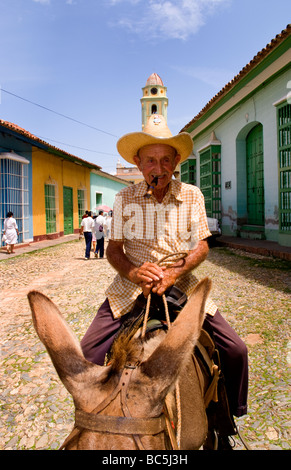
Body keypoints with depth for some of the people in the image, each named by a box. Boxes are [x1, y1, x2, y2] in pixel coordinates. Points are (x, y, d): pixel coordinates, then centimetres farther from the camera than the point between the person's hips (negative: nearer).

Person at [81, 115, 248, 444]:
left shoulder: (192, 195, 1)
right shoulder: (124, 198, 0)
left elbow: (201, 247, 1)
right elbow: (113, 248, 2)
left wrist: (175, 272, -18)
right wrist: (133, 272, -20)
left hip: (182, 283, 1)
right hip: (132, 284, 0)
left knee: (235, 350, -6)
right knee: (88, 352, -11)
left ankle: (228, 417, 25)